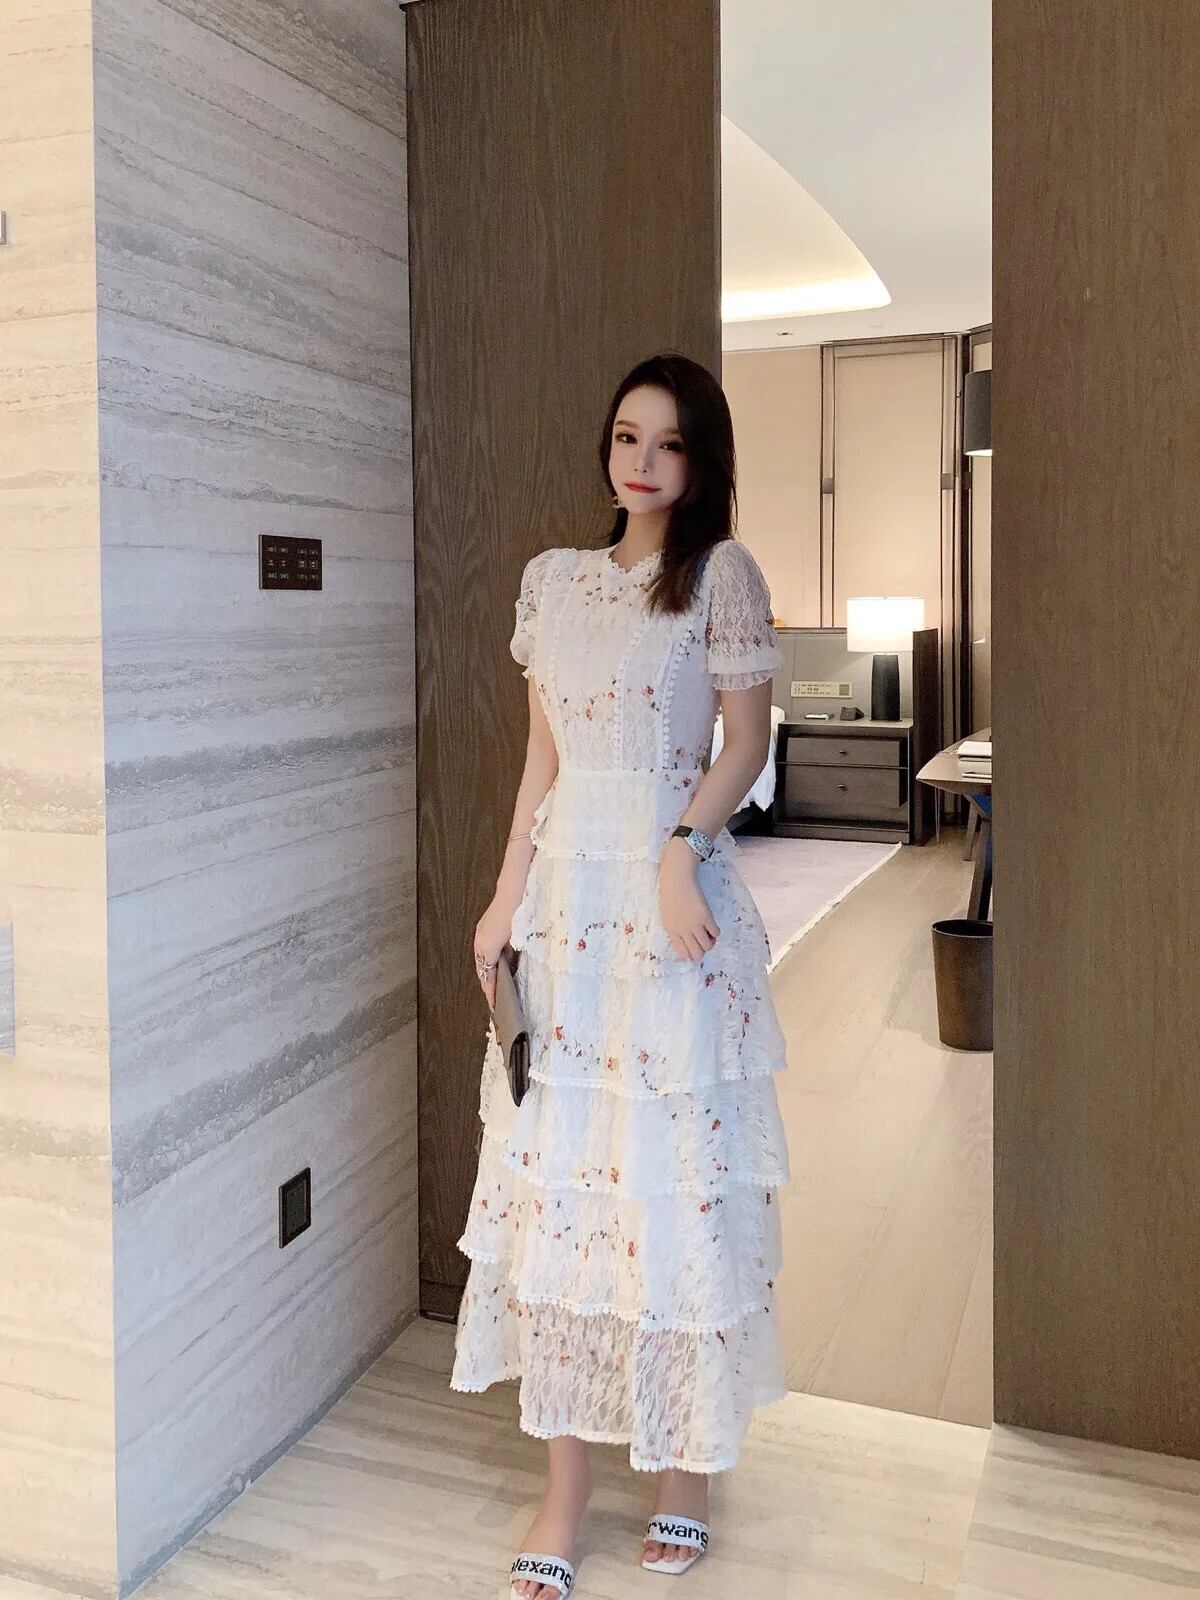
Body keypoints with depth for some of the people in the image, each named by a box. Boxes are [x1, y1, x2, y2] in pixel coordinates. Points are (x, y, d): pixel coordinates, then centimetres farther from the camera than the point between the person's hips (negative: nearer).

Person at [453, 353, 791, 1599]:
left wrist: (680, 851, -20)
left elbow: (745, 746, -4)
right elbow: (542, 753, 13)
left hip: (672, 897, -4)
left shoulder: (722, 573, -1)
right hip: (566, 894, 5)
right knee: (550, 1173, 5)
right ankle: (566, 1474, 19)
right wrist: (507, 896, 7)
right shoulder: (553, 578, 12)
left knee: (674, 1171, 3)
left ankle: (686, 1457, 24)